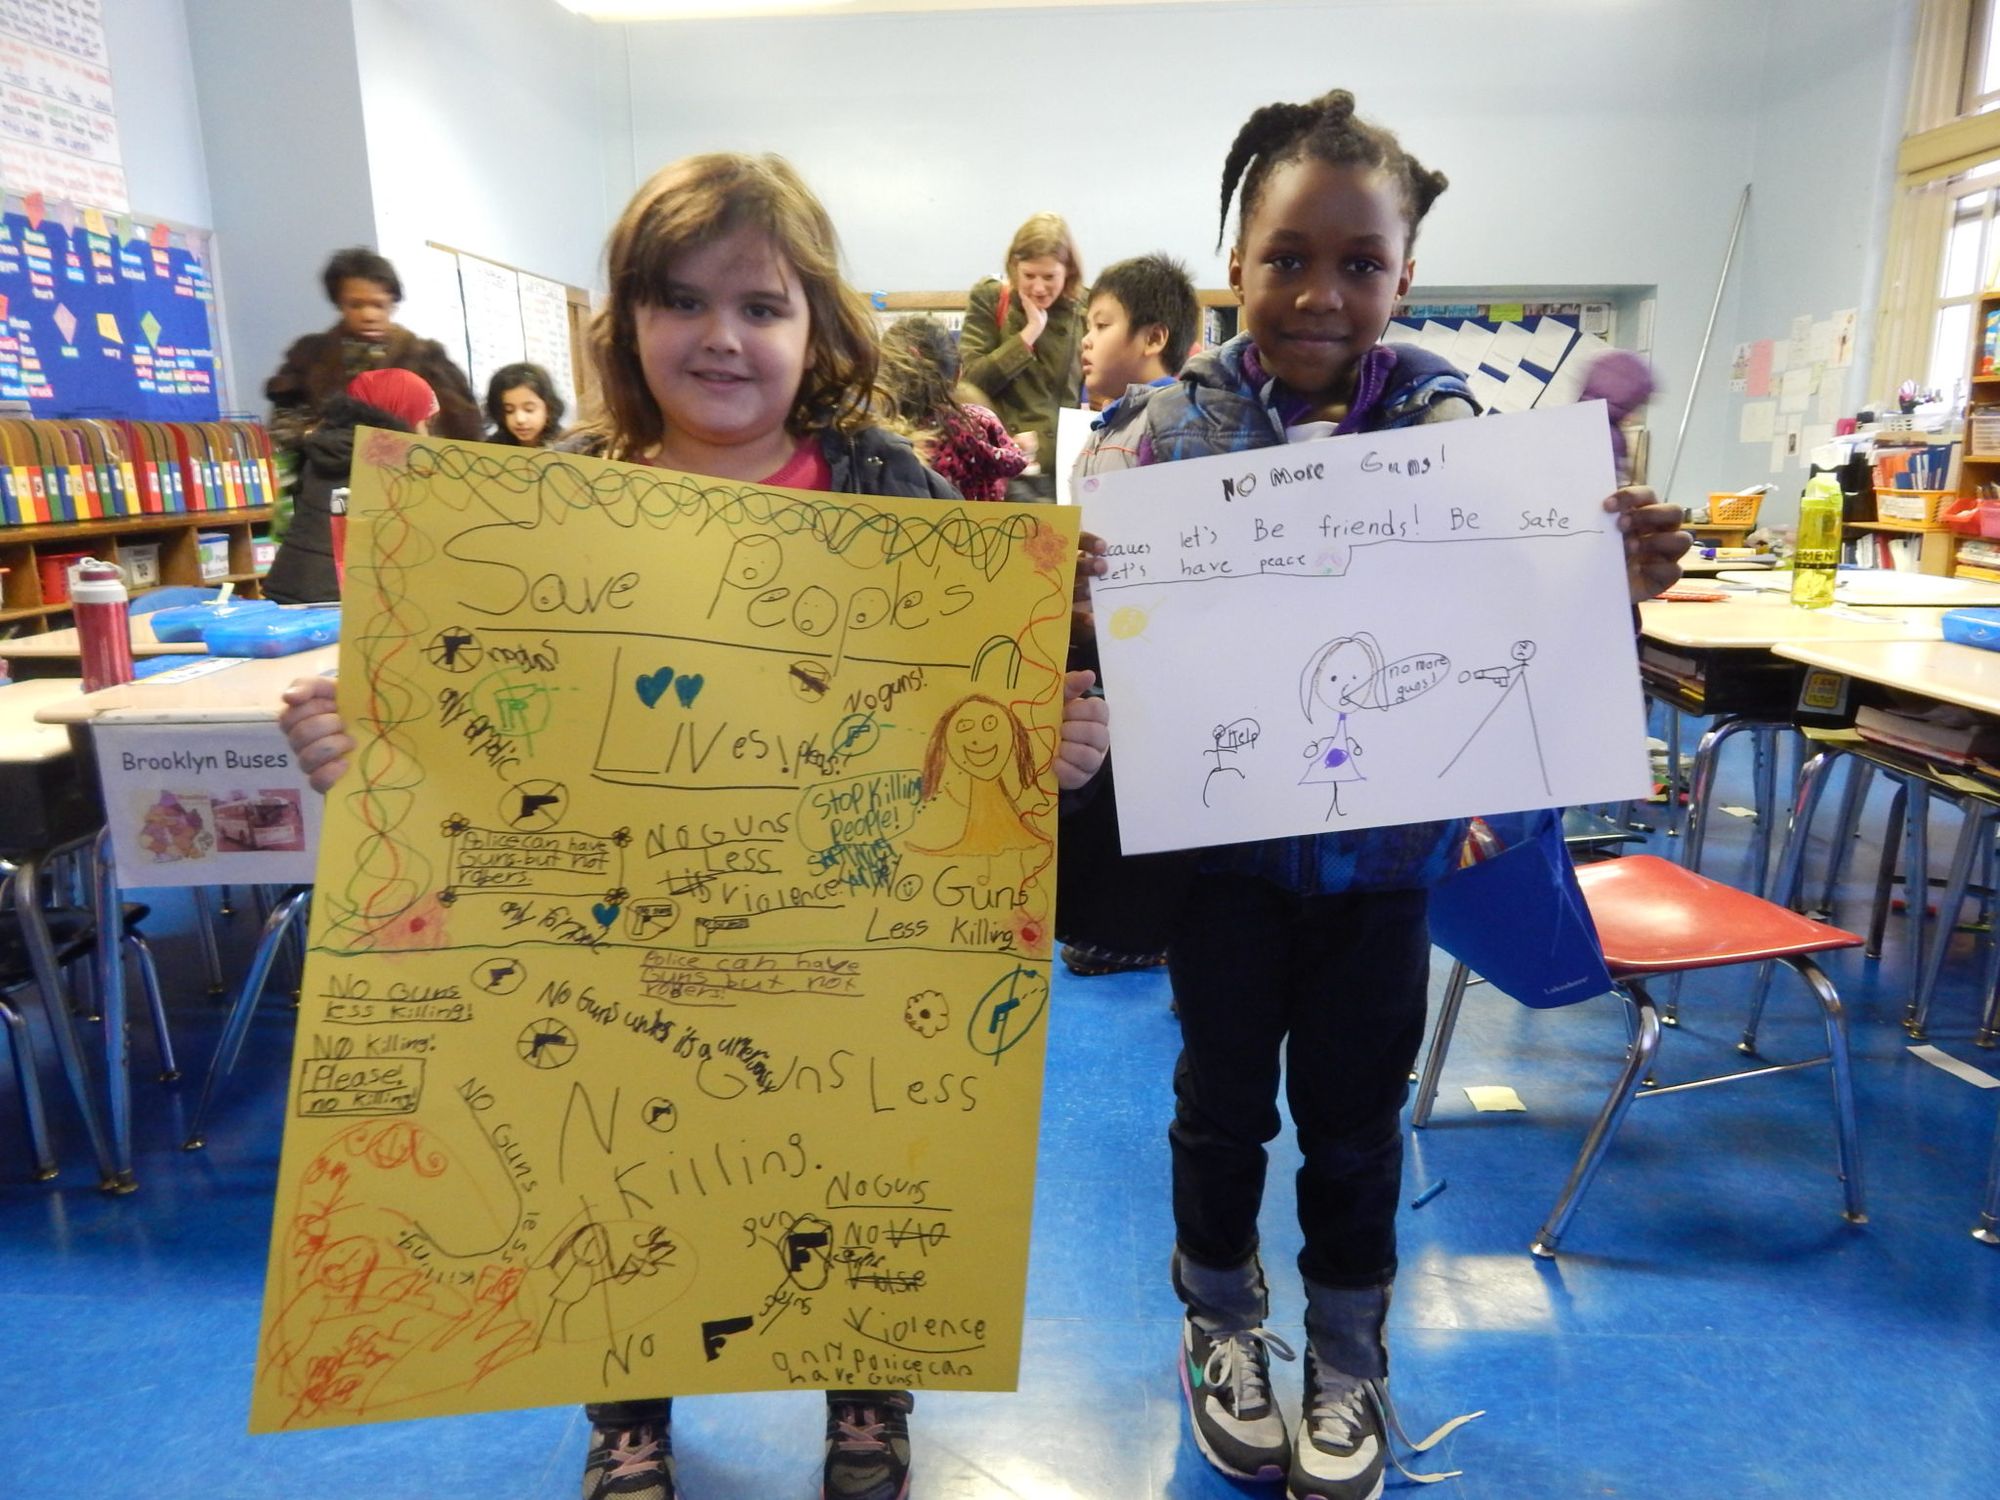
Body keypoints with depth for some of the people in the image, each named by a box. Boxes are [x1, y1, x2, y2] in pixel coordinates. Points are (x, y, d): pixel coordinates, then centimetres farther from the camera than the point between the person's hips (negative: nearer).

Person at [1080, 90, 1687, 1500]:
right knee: (1223, 1095, 16)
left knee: (1356, 1114, 15)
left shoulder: (1445, 413, -4)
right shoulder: (1183, 417, -7)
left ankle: (1350, 1353, 41)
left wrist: (1608, 577, -22)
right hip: (1225, 840, 0)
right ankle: (1223, 1322, 43)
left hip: (1385, 844, 1)